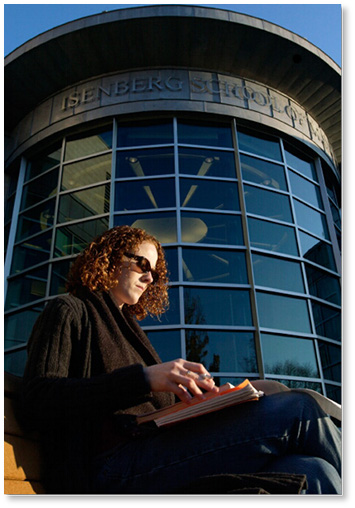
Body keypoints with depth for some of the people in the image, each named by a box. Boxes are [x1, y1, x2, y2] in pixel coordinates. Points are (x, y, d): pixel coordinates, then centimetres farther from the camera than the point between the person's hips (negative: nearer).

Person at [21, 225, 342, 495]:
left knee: (312, 471, -21)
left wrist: (197, 393, 2)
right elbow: (37, 402, -10)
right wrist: (143, 379, -20)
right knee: (296, 409, -22)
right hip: (110, 467, -6)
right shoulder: (69, 311, 10)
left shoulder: (127, 326, 30)